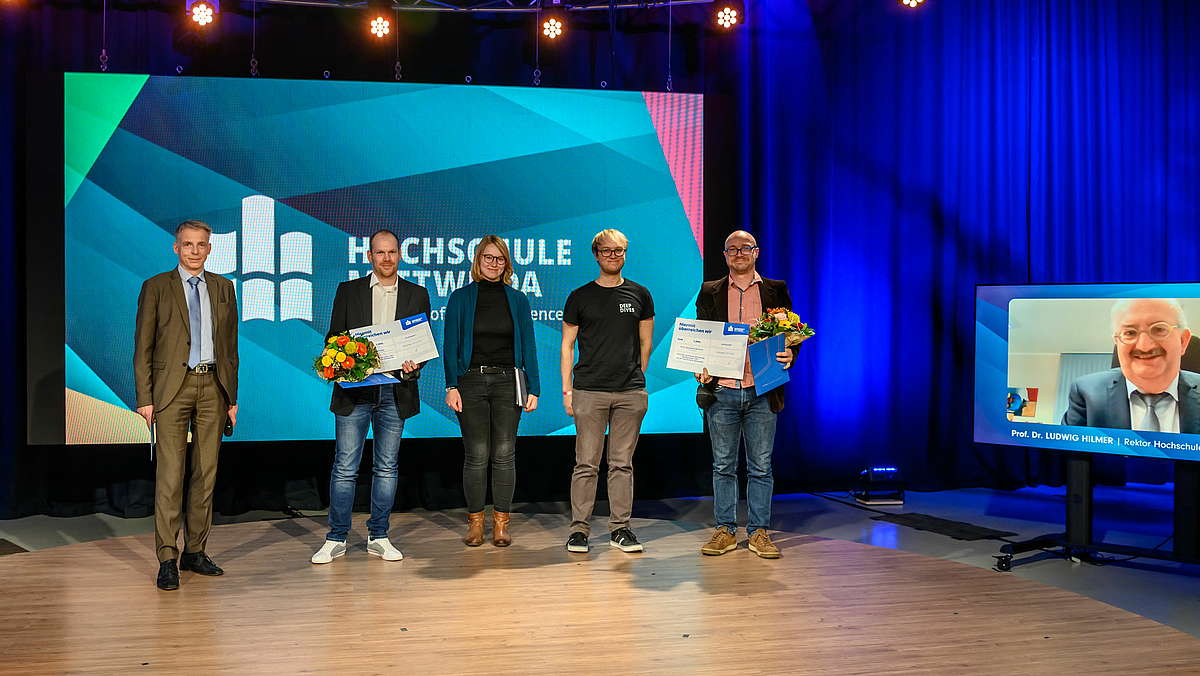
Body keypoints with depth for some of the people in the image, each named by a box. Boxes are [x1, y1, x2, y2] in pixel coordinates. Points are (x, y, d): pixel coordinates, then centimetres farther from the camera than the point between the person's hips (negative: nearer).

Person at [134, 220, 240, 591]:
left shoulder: (223, 288, 12)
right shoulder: (156, 287, 3)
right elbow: (143, 347, 1)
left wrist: (232, 396, 9)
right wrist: (145, 398, -6)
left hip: (213, 386, 4)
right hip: (173, 386, -3)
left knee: (206, 473, 6)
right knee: (170, 475, -6)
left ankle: (195, 551, 16)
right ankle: (167, 560, -1)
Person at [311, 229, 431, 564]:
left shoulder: (417, 295, 10)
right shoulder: (348, 291, 8)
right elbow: (334, 338, 8)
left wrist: (413, 366, -12)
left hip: (395, 392, 1)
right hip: (354, 389, -1)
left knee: (387, 467, 7)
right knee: (344, 467, -1)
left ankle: (378, 536, 16)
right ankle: (336, 538, 8)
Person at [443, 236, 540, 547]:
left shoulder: (517, 300, 10)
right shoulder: (460, 298, 6)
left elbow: (528, 346, 9)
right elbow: (450, 346, 3)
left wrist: (533, 388, 2)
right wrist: (451, 386, -7)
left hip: (507, 381, 1)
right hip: (471, 381, -1)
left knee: (504, 454, 1)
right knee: (476, 454, -2)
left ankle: (501, 524, 8)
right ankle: (475, 523, 8)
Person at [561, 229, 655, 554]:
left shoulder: (639, 295, 10)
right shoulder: (579, 297, 6)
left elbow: (646, 342, 17)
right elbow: (567, 345, 7)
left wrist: (637, 378, 12)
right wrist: (566, 389, 1)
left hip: (631, 392, 2)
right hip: (589, 391, -1)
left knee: (622, 463, 5)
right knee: (587, 463, -2)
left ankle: (620, 528, 13)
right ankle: (579, 528, 6)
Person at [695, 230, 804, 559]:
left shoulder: (776, 290, 9)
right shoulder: (709, 292, 10)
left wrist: (789, 354, -13)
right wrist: (700, 367, -8)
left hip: (762, 393, 0)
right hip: (722, 391, 1)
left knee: (761, 467, 4)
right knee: (723, 466, 7)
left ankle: (759, 532, 12)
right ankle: (726, 531, 15)